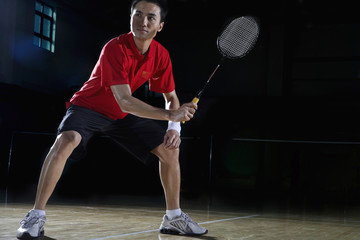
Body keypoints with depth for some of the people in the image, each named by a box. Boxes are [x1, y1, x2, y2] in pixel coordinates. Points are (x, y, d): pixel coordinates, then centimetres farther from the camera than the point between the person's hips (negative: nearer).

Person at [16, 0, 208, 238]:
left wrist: (174, 127, -16)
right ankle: (36, 216, -24)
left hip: (124, 116, 6)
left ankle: (174, 218, 13)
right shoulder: (116, 49, -30)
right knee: (66, 141, -35)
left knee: (170, 149, -3)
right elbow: (124, 101, -37)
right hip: (88, 106, -6)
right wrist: (169, 115, -44)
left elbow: (171, 97, 2)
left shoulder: (161, 55, -11)